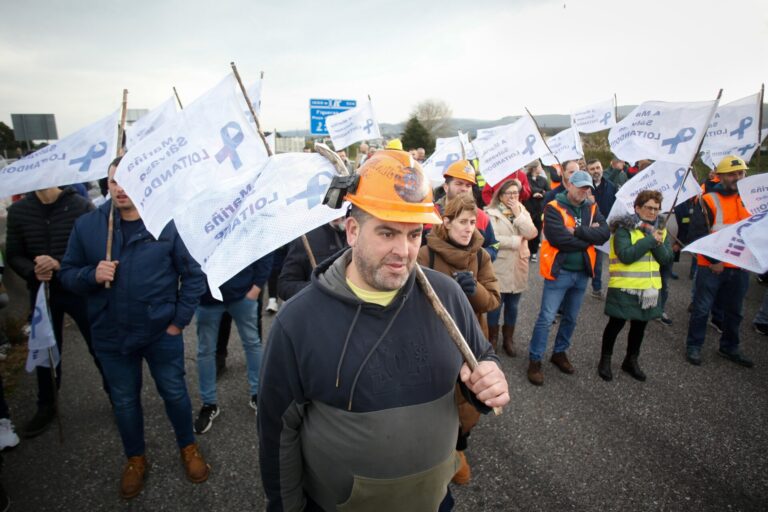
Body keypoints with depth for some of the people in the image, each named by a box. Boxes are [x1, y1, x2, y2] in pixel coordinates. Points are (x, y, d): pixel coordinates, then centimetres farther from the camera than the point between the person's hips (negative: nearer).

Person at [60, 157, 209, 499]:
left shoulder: (169, 223, -11)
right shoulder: (86, 225, -5)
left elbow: (193, 275, -6)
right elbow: (67, 274, 2)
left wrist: (179, 320, -8)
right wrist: (92, 275, -20)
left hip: (162, 333, -2)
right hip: (111, 336, 2)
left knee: (174, 393, 15)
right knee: (124, 401, 20)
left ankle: (188, 448, 40)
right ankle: (135, 459, 44)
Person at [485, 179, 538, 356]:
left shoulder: (522, 211, 8)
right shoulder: (492, 213, -10)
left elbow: (531, 233, -6)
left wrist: (518, 214, -13)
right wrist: (517, 241, -14)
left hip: (518, 267, 5)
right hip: (499, 268, -5)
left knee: (512, 307, 15)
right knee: (495, 306, 6)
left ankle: (508, 339, 31)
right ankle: (492, 340, 24)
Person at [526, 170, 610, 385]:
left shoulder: (592, 208, 7)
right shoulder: (554, 208, -11)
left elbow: (604, 233, -8)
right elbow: (559, 239, -24)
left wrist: (578, 231, -20)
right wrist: (589, 237, -13)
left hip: (582, 273, 6)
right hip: (559, 272, -6)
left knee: (570, 318, 17)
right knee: (546, 318, -3)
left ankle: (559, 353, 35)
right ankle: (535, 360, 9)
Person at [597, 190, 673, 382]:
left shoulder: (660, 230, 8)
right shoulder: (624, 228, -12)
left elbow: (666, 258, 1)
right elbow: (626, 256, -24)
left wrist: (658, 243, -17)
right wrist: (650, 240, -20)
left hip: (650, 287, 6)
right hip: (624, 287, -6)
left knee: (640, 324, 16)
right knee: (617, 323, 4)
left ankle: (631, 360, 34)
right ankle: (605, 359, 21)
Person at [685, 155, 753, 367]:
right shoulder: (709, 200, -9)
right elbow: (697, 234, -12)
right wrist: (713, 260, -15)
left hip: (740, 267, 5)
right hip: (712, 267, -5)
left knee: (734, 311, 17)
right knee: (702, 309, 3)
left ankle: (729, 347, 33)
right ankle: (693, 346, 17)